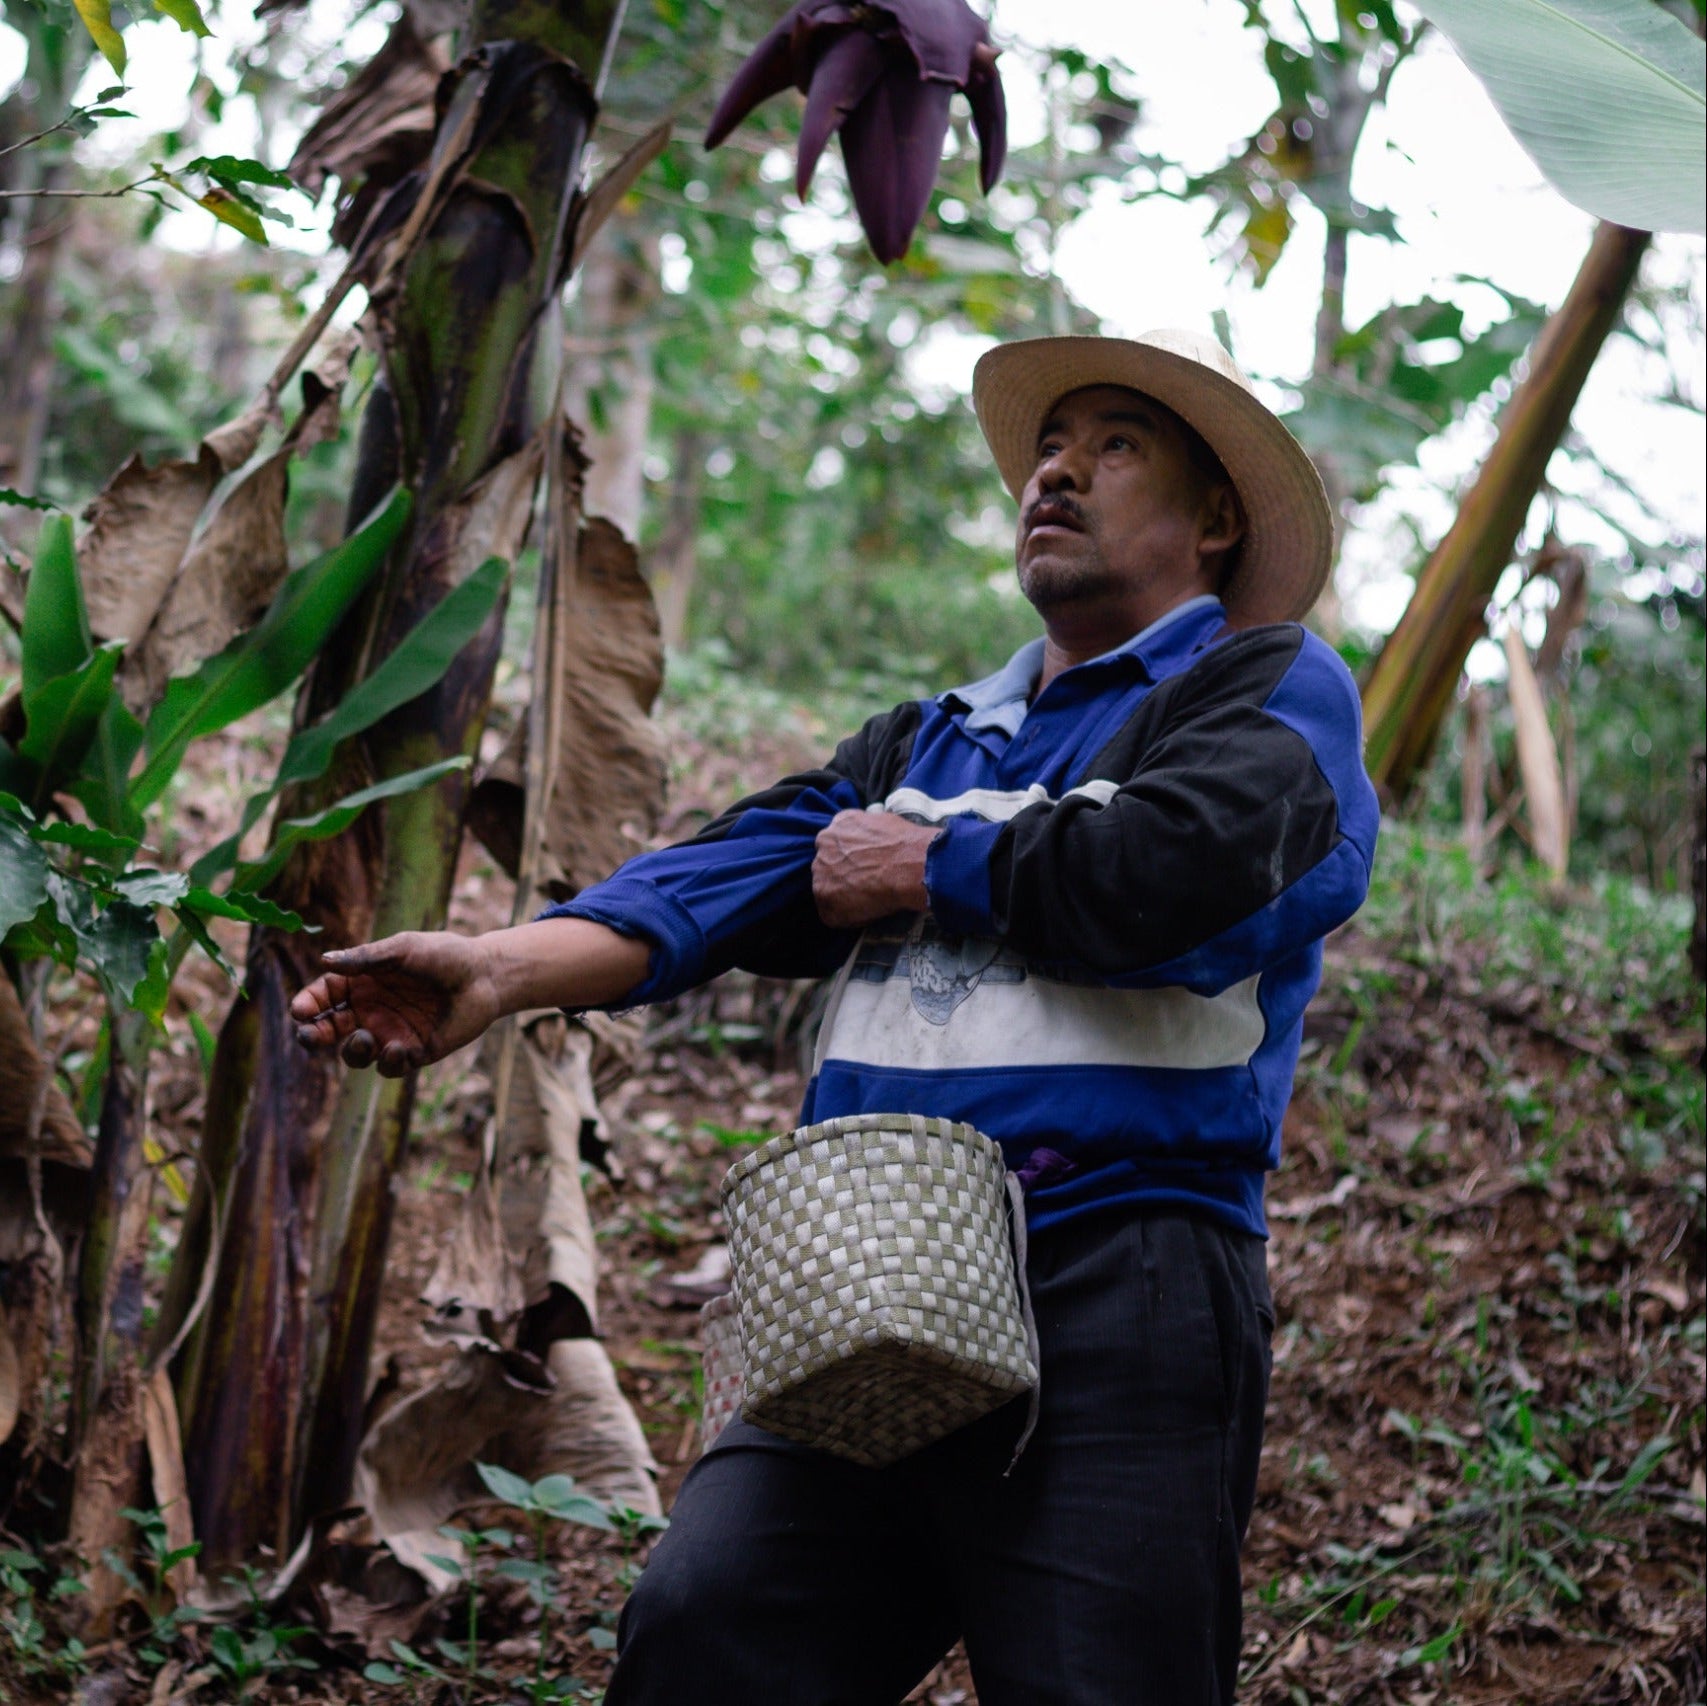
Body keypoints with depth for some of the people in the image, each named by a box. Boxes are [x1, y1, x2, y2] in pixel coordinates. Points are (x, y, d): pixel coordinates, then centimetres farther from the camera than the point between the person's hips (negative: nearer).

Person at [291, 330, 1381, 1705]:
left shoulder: (1278, 689, 6)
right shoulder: (933, 742, 25)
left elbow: (1166, 870, -15)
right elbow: (737, 873, 9)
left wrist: (920, 869, 2)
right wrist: (505, 968, -9)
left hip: (1112, 1299, -5)